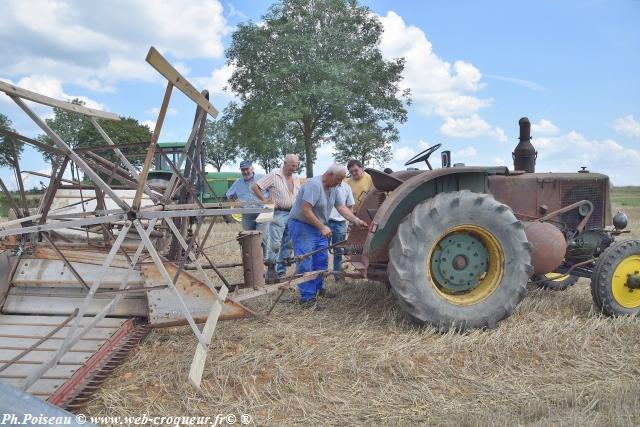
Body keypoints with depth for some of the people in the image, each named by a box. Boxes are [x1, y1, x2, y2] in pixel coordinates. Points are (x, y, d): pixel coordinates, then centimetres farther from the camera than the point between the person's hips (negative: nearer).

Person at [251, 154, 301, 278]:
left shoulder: (296, 179, 13)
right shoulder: (274, 175, -7)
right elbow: (255, 187, -8)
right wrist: (265, 200, -11)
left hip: (293, 215, 6)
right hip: (278, 214, -6)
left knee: (287, 245, 9)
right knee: (275, 244, -9)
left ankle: (281, 272, 19)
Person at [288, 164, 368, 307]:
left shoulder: (334, 188, 3)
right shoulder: (314, 185, -25)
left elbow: (342, 207, 3)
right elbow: (305, 211, -29)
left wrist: (356, 220, -9)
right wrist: (322, 227, -26)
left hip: (319, 228, 9)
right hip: (302, 226, -9)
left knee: (321, 261, 12)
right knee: (305, 263, -7)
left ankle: (318, 289, 28)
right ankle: (307, 297, -1)